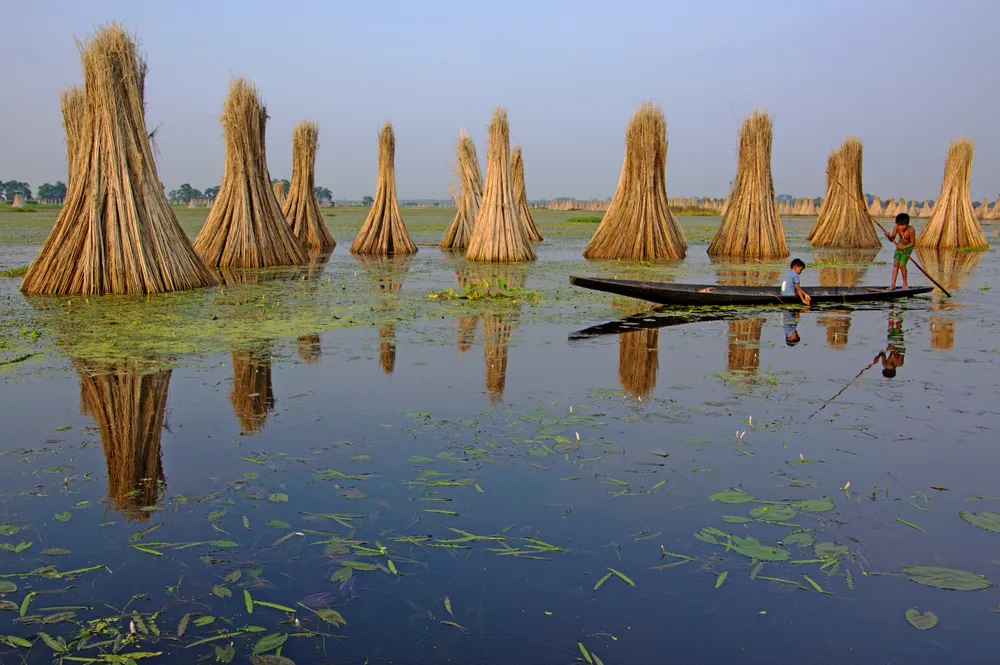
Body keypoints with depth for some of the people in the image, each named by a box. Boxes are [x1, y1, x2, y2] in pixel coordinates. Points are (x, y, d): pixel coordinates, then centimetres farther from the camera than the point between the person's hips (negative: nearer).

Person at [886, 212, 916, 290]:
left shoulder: (911, 230, -29)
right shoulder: (896, 228, -19)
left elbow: (912, 243, -22)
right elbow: (892, 239, -26)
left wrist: (903, 248, -36)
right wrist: (889, 236, -49)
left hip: (908, 247, -4)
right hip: (900, 245, 4)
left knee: (902, 265, -11)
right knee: (896, 263, -8)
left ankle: (905, 284, 6)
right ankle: (893, 284, -7)